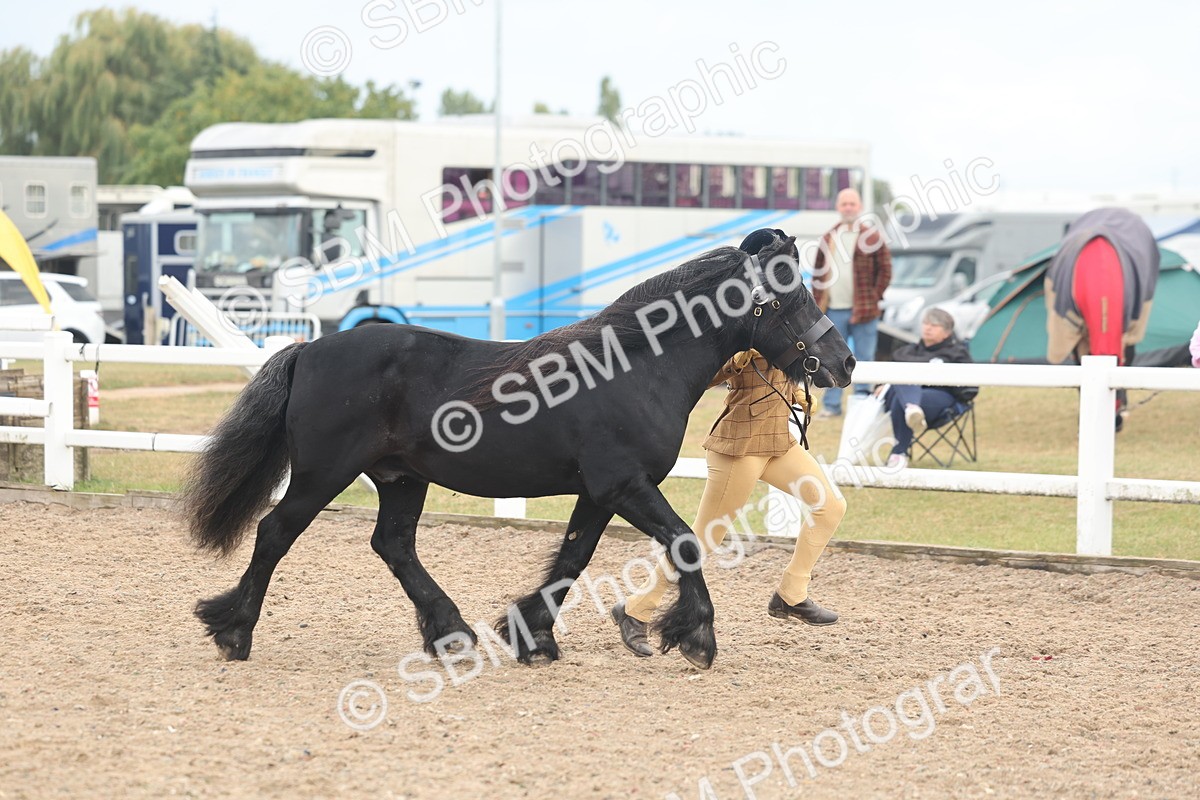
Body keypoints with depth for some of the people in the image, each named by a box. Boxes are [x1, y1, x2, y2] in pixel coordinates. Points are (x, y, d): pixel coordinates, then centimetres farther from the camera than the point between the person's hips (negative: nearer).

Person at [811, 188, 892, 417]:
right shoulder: (829, 238, 11)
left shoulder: (872, 236, -1)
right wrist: (818, 301, 6)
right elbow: (818, 272, 15)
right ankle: (831, 405, 12)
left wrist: (874, 298, -8)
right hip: (834, 310, 4)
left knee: (863, 359, 1)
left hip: (862, 310, -4)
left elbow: (885, 270, -2)